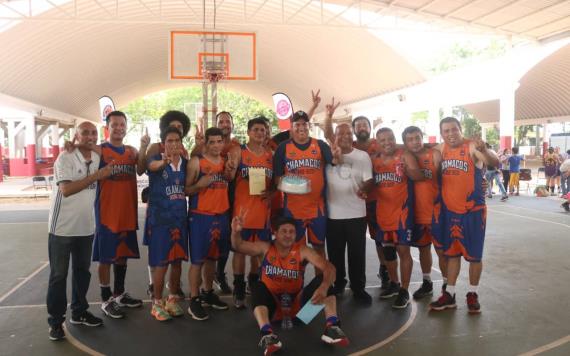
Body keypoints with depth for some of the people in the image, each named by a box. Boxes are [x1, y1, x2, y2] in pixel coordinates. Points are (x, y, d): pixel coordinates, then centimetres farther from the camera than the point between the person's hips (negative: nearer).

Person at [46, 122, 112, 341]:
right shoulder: (65, 158, -13)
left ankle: (79, 312, 30)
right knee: (59, 275, 4)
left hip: (86, 227, 6)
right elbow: (66, 189, -22)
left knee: (82, 270, 16)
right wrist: (96, 176, -21)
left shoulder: (97, 158, 7)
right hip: (63, 227, -6)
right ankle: (55, 321, 15)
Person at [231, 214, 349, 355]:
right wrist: (236, 232, -33)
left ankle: (331, 327, -33)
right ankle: (267, 334, -50)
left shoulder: (302, 251, -8)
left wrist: (324, 288, -39)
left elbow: (329, 267, -19)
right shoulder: (266, 248, -3)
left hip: (297, 302, 1)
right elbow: (238, 246, -9)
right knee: (259, 288, -32)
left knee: (322, 280, -20)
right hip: (272, 303, 0)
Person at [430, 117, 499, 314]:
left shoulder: (472, 146, -15)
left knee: (474, 255, 7)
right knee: (452, 253, 13)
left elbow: (494, 163, -31)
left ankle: (472, 294, 24)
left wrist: (484, 150, -50)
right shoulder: (440, 149, 2)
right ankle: (449, 294, 23)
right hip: (449, 210, 5)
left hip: (473, 210, -5)